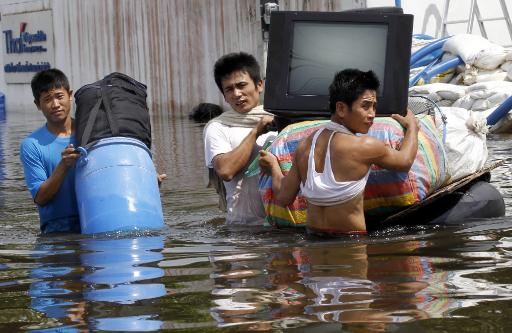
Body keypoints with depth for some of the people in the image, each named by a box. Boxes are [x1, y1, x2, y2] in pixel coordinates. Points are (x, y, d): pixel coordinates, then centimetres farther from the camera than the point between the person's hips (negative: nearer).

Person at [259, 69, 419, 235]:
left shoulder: (305, 146, 7)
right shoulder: (365, 146, -9)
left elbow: (284, 197, 12)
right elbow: (405, 161, 10)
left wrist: (273, 167, 31)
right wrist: (412, 126, 28)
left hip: (312, 240, 6)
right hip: (350, 243, -6)